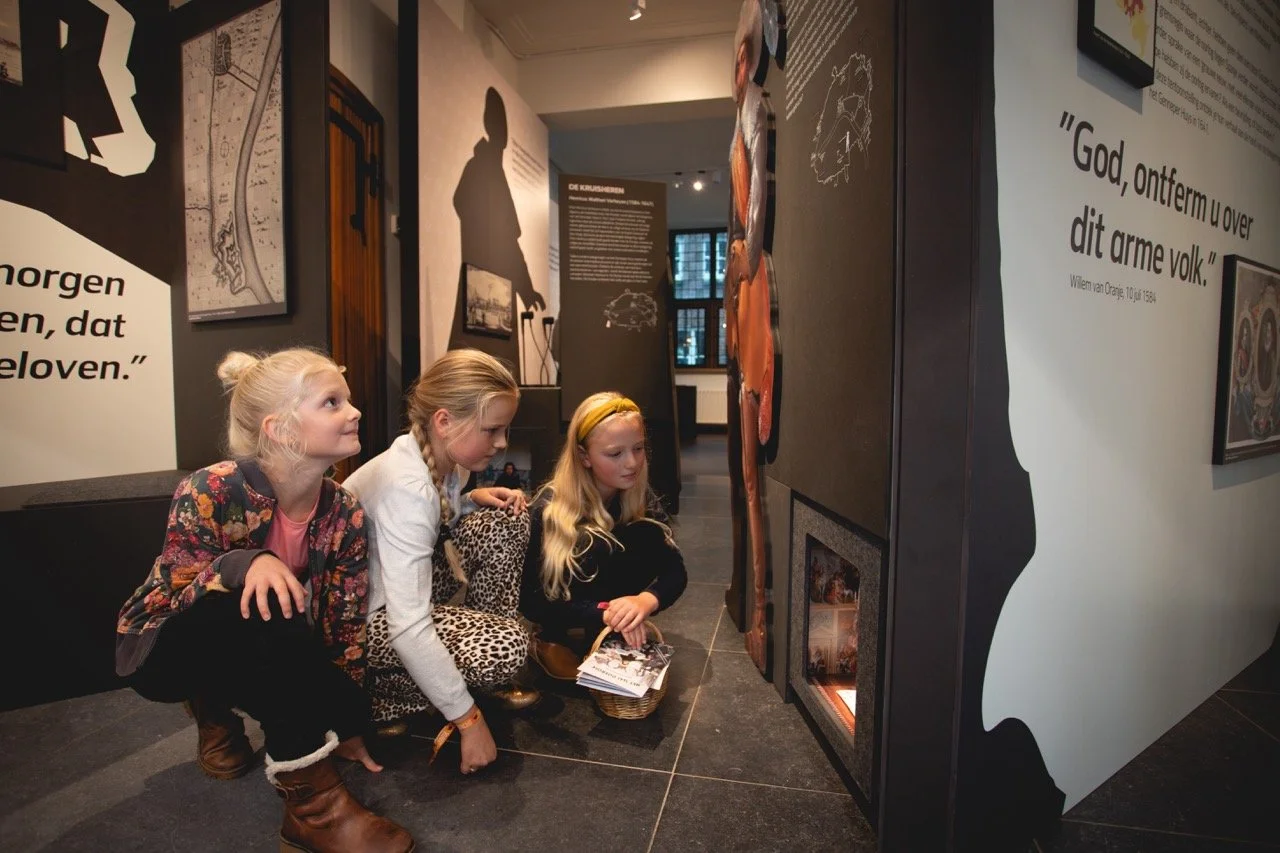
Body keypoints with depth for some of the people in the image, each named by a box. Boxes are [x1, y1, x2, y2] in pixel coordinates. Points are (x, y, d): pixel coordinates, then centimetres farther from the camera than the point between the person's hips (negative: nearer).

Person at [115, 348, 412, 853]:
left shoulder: (344, 516, -16)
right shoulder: (212, 492, -28)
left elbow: (344, 627, -9)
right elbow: (174, 599, -24)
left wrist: (346, 725, -5)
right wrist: (243, 563, -45)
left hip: (261, 654, 5)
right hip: (164, 649, -4)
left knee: (339, 701, -19)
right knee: (260, 600, -36)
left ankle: (216, 704, 11)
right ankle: (312, 799, -27)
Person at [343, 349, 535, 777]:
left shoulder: (440, 456, -8)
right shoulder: (406, 487, -33)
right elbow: (408, 628, -35)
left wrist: (472, 499, -9)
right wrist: (467, 718, -28)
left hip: (404, 580, 9)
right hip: (366, 616, -9)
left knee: (507, 521, -6)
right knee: (506, 646, -23)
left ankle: (484, 672, 4)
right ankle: (367, 690, -2)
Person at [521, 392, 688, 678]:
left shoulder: (642, 500, -11)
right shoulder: (549, 510, -23)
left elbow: (675, 571, -12)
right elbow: (529, 601, -21)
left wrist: (646, 600, -36)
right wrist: (603, 613, -34)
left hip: (610, 622, 4)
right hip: (562, 629, -4)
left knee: (649, 537, -21)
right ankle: (557, 644, -9)